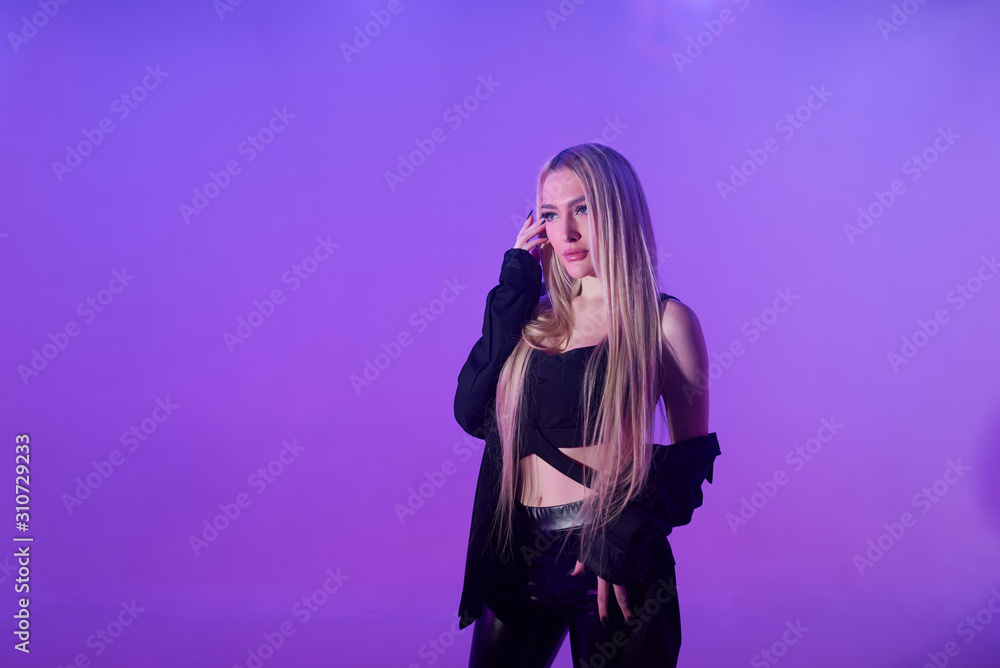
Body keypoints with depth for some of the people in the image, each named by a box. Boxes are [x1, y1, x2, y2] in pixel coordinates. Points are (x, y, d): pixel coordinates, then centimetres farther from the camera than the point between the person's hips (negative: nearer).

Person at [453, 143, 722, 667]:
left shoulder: (663, 320, -5)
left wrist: (627, 533, -17)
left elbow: (690, 453, -2)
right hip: (517, 555, 5)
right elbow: (473, 413, -4)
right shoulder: (538, 317, 8)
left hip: (610, 568, -4)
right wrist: (514, 290, -2)